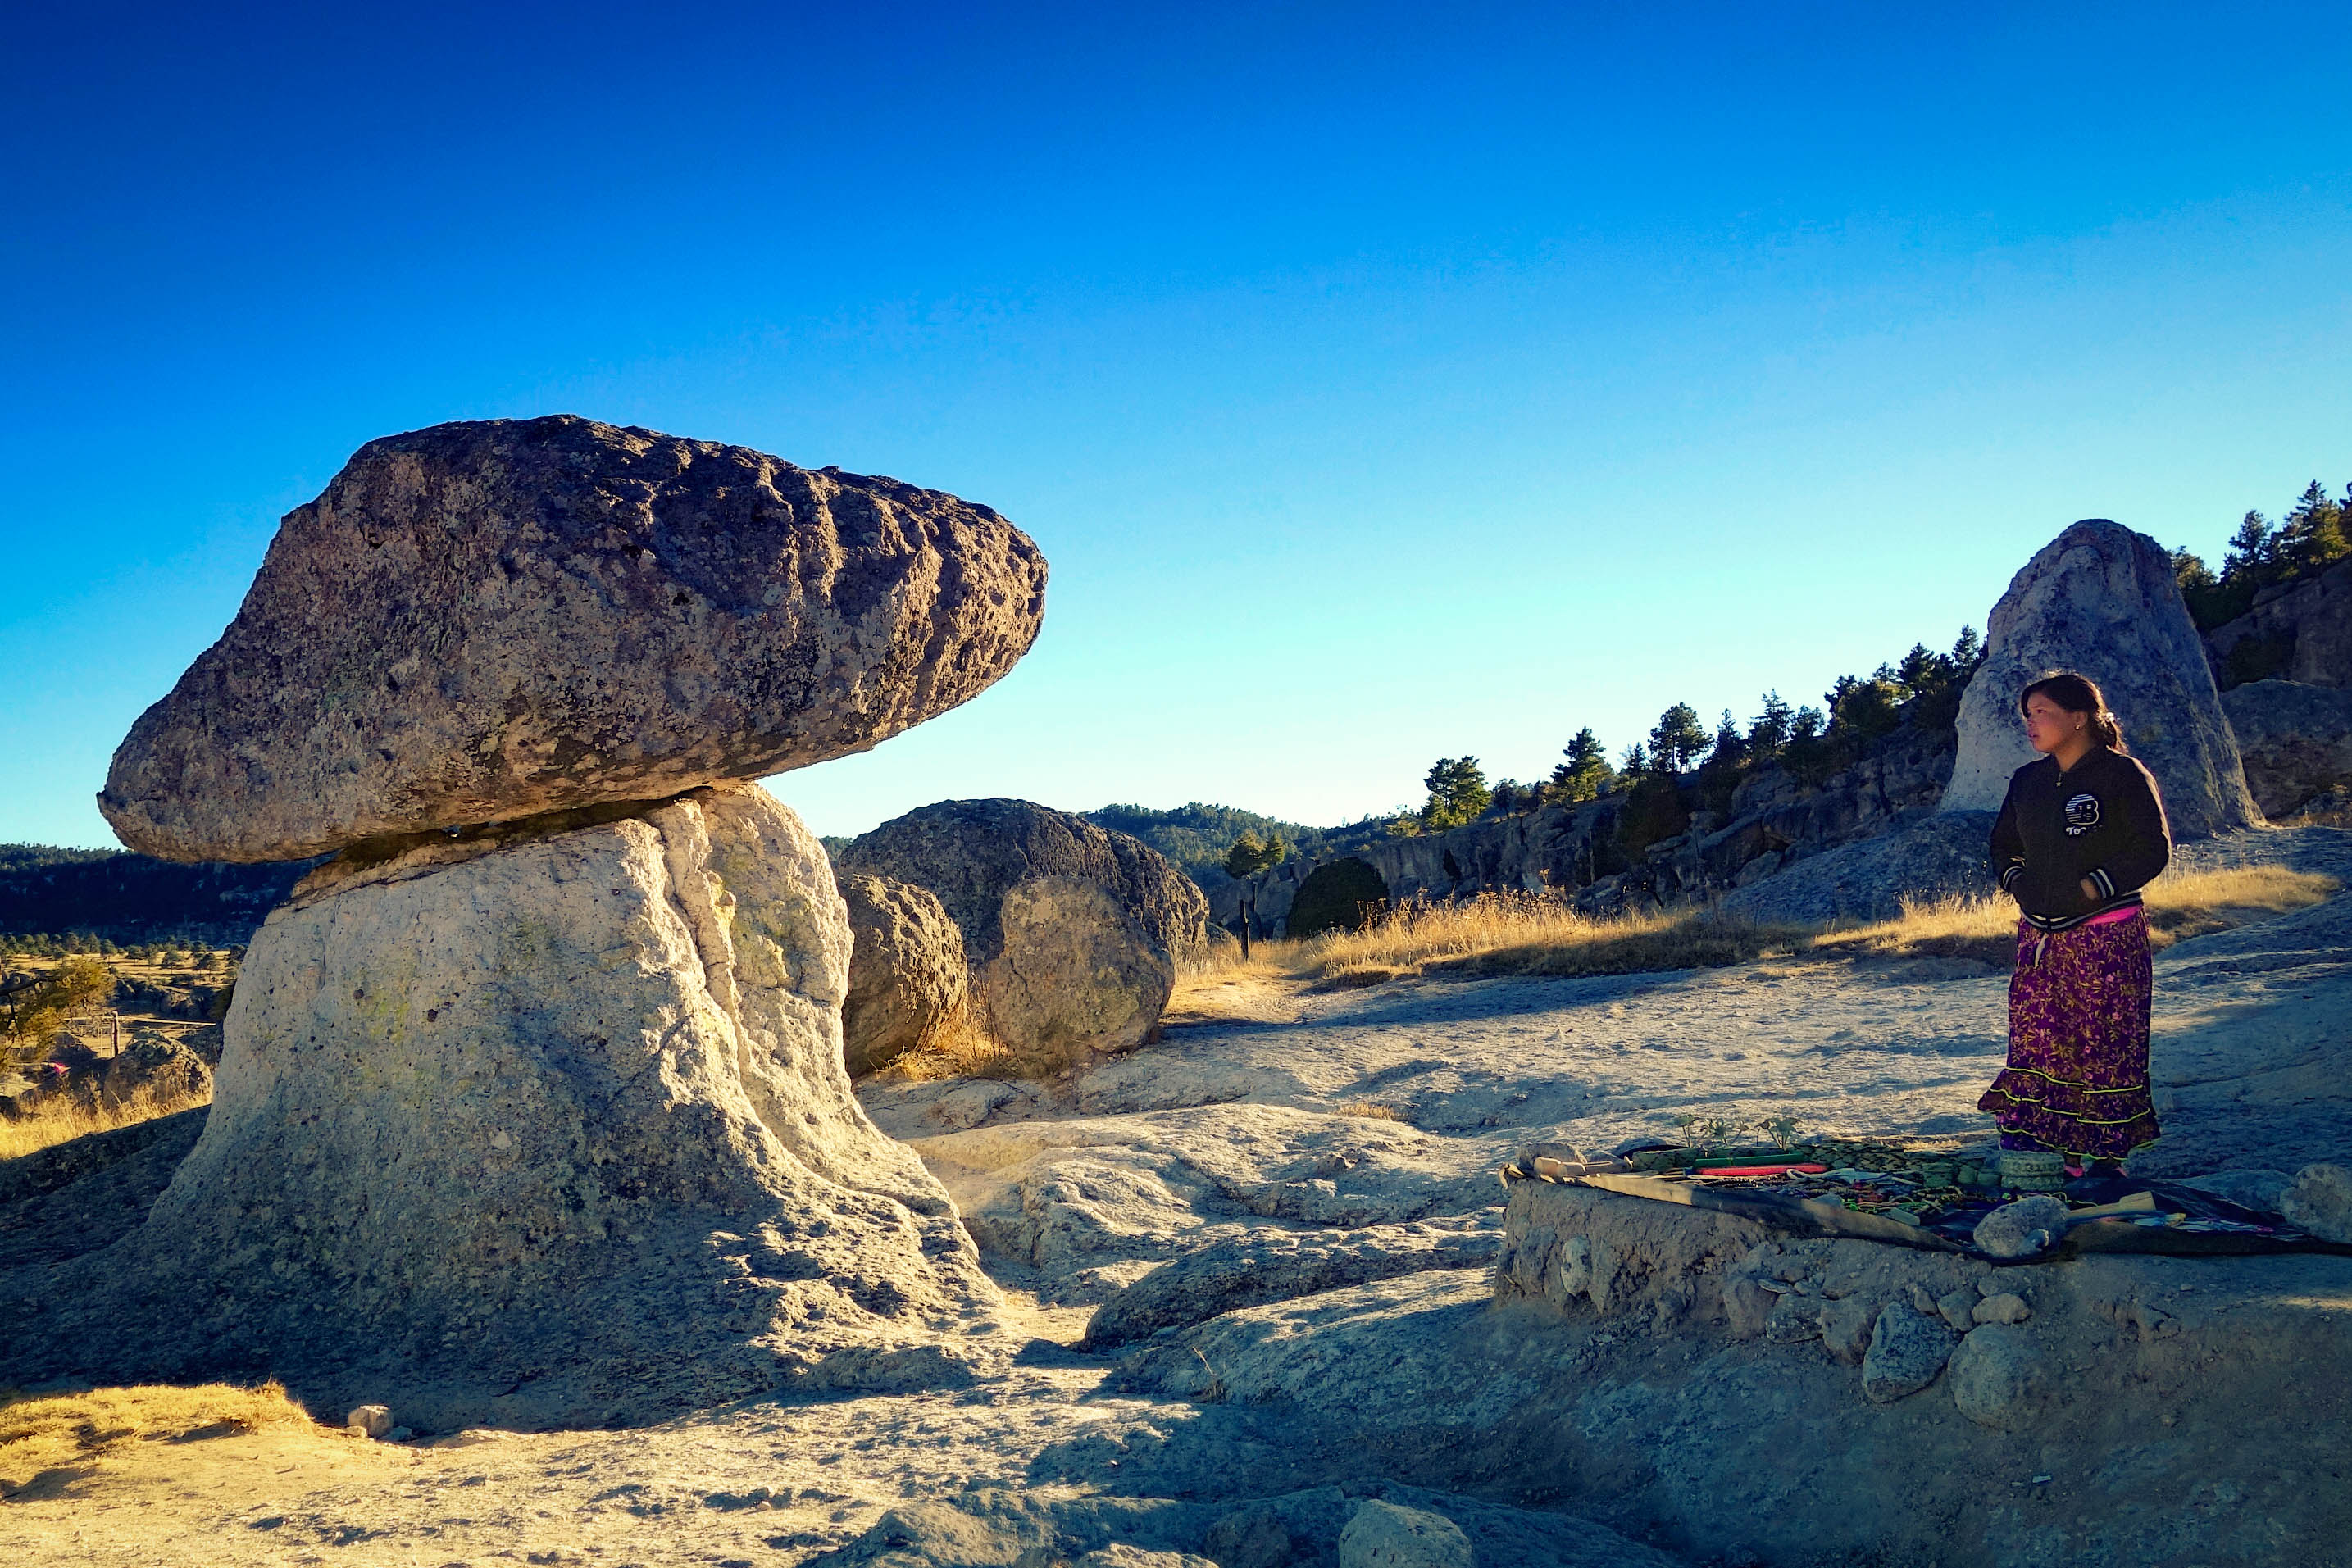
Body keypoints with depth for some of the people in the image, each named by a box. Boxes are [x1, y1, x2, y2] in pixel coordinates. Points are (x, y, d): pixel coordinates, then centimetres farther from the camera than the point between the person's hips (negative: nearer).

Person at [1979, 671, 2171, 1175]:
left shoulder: (2122, 774, -6)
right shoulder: (2028, 780, 12)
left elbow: (2153, 849, -9)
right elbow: (2002, 844, 24)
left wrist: (2094, 887, -14)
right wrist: (2015, 881, 6)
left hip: (2106, 936, -6)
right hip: (2038, 934, 6)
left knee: (2105, 1042, 0)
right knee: (2036, 1038, 2)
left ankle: (2106, 1152, 9)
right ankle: (2050, 1143, 10)